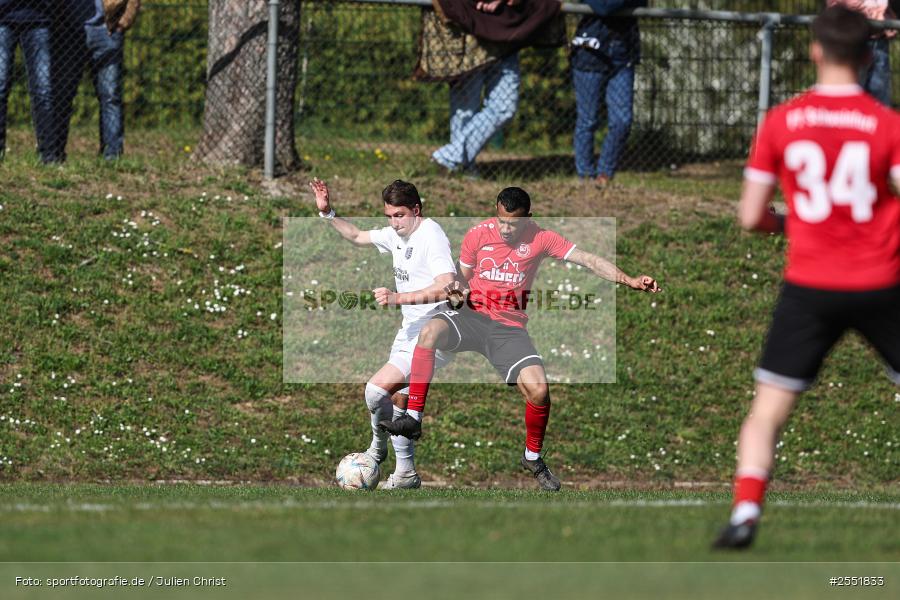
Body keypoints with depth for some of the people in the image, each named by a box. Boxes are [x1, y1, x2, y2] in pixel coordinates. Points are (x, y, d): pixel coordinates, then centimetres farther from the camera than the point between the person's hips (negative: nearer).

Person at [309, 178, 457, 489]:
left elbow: (447, 286, -31)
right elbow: (357, 236, 28)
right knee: (400, 404, 12)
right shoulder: (396, 235, 10)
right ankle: (405, 473, 24)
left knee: (376, 389, -16)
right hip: (409, 332, 10)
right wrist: (327, 213, 15)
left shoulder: (431, 237, -18)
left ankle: (379, 447, 3)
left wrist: (398, 297, -34)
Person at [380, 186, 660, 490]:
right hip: (473, 316, 0)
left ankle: (533, 457, 9)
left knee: (538, 388, -20)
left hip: (510, 328, 0)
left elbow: (588, 260, -7)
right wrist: (457, 287, -11)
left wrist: (629, 280, -17)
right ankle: (413, 419, -26)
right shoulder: (478, 234, 0)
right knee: (430, 332, -32)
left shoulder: (540, 239, -3)